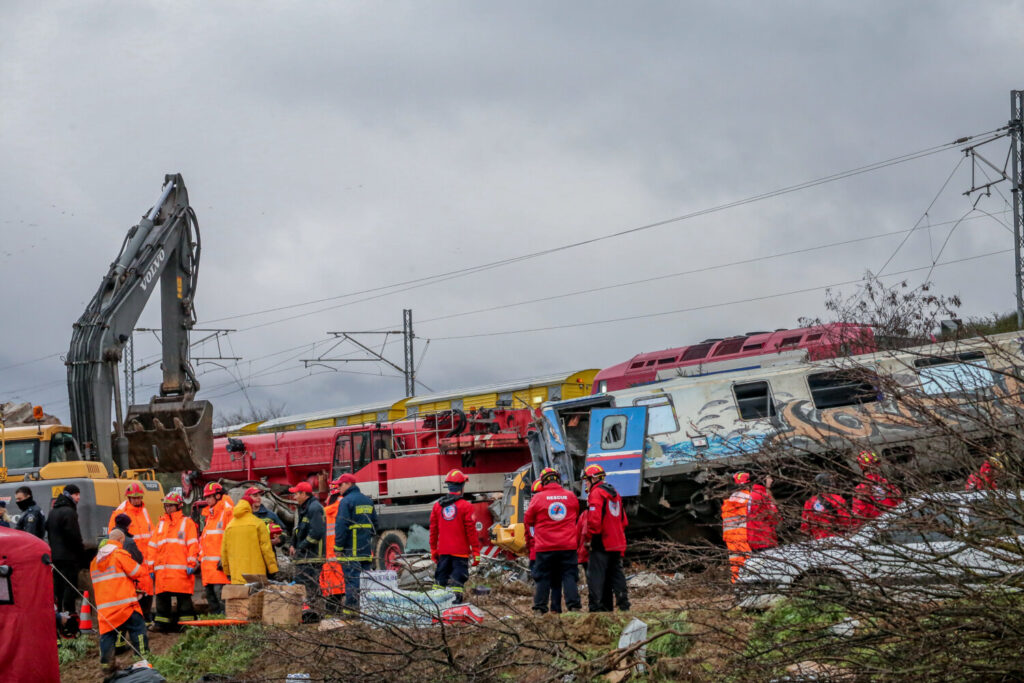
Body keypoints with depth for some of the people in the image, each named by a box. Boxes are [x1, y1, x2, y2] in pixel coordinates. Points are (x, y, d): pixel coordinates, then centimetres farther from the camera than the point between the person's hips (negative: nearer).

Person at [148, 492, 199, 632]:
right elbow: (153, 546, 19)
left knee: (184, 598, -4)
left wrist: (191, 564, -9)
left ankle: (186, 622, 0)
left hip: (181, 569, -4)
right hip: (162, 570, 4)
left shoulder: (187, 522, 6)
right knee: (162, 597, 4)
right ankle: (161, 622, 9)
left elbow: (193, 545, 0)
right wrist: (151, 567, 12)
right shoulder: (161, 524, 19)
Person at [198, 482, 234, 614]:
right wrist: (201, 558, 20)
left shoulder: (228, 512, -4)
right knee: (209, 592, 7)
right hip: (207, 562, 9)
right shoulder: (208, 515, 24)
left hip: (220, 562, -9)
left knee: (220, 590, -16)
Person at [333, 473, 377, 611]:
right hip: (366, 548, 7)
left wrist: (338, 547, -12)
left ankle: (351, 607, -10)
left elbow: (341, 526, -15)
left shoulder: (346, 501, -10)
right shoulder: (367, 500, 15)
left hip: (351, 548, -7)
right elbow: (375, 523, 21)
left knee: (351, 578, -7)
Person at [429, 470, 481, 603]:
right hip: (460, 551, -4)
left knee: (441, 577, 12)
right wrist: (476, 552, -4)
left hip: (443, 551, 4)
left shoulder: (437, 506, 5)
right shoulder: (465, 506, -9)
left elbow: (433, 530, 10)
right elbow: (471, 531, -9)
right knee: (458, 577, -2)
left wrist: (433, 549, 19)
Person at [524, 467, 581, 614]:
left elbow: (528, 520, 6)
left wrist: (534, 534, 25)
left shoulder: (538, 498, -4)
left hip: (545, 547, -1)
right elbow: (576, 516, 19)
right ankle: (574, 605, -3)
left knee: (543, 578, 6)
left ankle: (540, 608, 6)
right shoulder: (571, 497, 3)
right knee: (569, 576, 5)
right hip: (568, 546, 1)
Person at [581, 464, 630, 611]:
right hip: (617, 544, 8)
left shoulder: (596, 493, -10)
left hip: (601, 544, -8)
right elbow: (624, 521, 22)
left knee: (596, 575, -5)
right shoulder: (615, 493, 19)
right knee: (617, 574, 13)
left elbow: (594, 520, -20)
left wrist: (588, 537, -10)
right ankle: (623, 604, 9)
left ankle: (595, 606, -9)